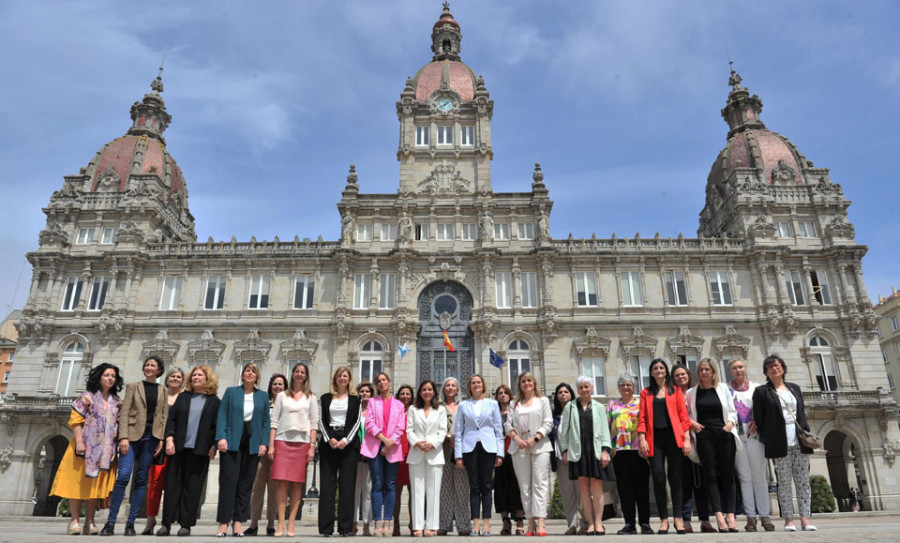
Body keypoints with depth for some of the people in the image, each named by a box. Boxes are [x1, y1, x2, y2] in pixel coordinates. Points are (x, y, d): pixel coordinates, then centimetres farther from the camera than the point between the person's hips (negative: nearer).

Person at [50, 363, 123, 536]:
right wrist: (79, 442, -15)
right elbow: (75, 420, -8)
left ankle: (89, 522, 10)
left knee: (97, 485, 4)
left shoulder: (116, 402, 13)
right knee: (78, 482, -2)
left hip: (105, 449, 4)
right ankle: (74, 521, 5)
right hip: (86, 447, -4)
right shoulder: (87, 397, -1)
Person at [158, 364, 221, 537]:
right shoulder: (183, 397, 14)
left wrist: (214, 445, -4)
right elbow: (171, 419, 8)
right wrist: (169, 438, -4)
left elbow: (217, 426, 4)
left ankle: (186, 524, 7)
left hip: (199, 451, -2)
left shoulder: (214, 401, 7)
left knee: (192, 487, 0)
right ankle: (166, 523, 9)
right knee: (172, 484, 3)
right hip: (178, 448, 2)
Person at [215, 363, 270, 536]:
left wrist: (264, 443, -1)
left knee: (246, 483, 3)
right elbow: (222, 416, 1)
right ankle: (223, 523, 0)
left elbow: (266, 421, 10)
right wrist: (221, 437, -11)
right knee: (228, 480, -6)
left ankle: (238, 522, 9)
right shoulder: (231, 392, 8)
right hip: (232, 442, -2)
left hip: (253, 443, 2)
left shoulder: (263, 396, 12)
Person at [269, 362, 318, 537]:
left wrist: (312, 446, -2)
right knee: (282, 481, -8)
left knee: (296, 483, 0)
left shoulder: (310, 397, 11)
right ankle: (281, 523, -4)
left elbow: (314, 423, 6)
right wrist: (271, 445, -2)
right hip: (282, 441, 0)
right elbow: (274, 421, 7)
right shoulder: (282, 396, 11)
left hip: (302, 442, 0)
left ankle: (291, 524, 4)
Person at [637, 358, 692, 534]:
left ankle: (678, 518, 9)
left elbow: (683, 415, 6)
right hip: (654, 438, 1)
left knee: (675, 477, 1)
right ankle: (663, 519, 6)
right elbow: (642, 417, 6)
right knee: (658, 478, -3)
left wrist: (687, 439, -4)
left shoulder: (675, 390, 12)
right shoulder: (646, 393, 13)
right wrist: (642, 439, -5)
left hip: (673, 436, 0)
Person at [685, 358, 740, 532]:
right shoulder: (692, 392, 10)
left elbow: (732, 411, 10)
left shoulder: (723, 388, 10)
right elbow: (686, 414, 15)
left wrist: (730, 423, -8)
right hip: (704, 436, 0)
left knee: (727, 475, 1)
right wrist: (692, 423, -4)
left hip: (724, 434, 1)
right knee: (710, 475, -4)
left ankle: (730, 515, 5)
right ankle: (719, 515, -5)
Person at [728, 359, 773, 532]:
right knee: (744, 476, 0)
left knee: (759, 475, -1)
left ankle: (765, 515, 3)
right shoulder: (726, 389, 11)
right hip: (736, 434, 0)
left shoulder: (756, 387, 12)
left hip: (754, 434, 0)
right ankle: (751, 516, 3)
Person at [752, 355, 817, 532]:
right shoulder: (761, 391, 3)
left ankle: (805, 517, 7)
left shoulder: (794, 388, 17)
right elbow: (758, 419, 0)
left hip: (799, 442, 4)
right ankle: (789, 519, 4)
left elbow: (802, 414, 18)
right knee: (784, 482, -1)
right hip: (780, 443, -4)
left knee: (803, 481, 3)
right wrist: (767, 441, -4)